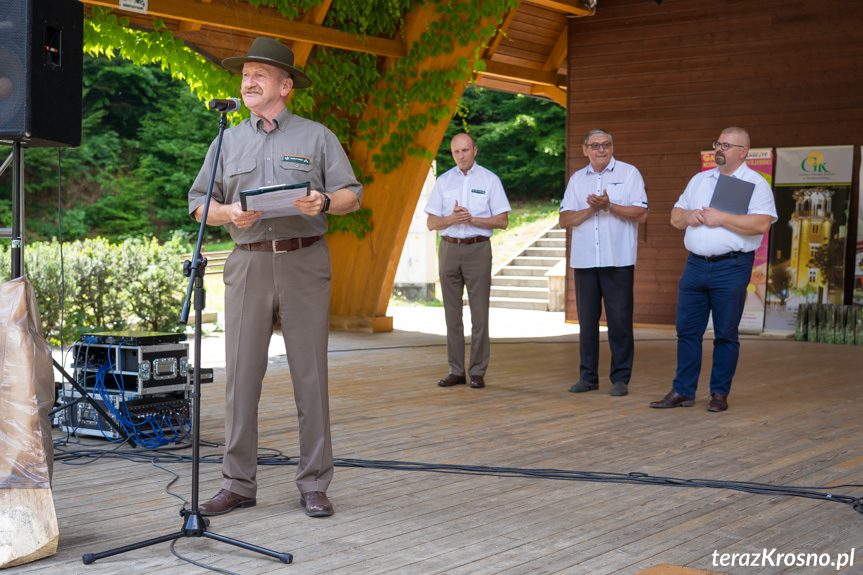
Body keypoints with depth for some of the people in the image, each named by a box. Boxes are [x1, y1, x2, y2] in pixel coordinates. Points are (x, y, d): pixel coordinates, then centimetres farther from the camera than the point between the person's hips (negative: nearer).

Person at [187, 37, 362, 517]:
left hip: (304, 263, -2)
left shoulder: (317, 137, 10)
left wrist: (323, 202, -14)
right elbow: (199, 203, 14)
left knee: (310, 374, -2)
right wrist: (229, 213, -7)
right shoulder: (229, 141, 16)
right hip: (249, 262, 2)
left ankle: (315, 486, 5)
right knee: (242, 374, -1)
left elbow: (353, 195, 7)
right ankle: (239, 484, 7)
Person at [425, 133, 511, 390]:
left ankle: (478, 372, 2)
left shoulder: (490, 180, 2)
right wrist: (452, 219, -14)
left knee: (479, 313, -4)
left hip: (478, 249, -3)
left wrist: (471, 219, -14)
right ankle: (456, 371, 10)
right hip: (449, 249, 3)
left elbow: (502, 221, -1)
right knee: (452, 313, 4)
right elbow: (431, 223, 7)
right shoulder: (443, 181, 9)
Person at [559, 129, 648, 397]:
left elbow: (641, 214, -5)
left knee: (620, 320, -3)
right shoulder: (577, 179, 14)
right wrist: (591, 210, -10)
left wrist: (609, 206, -15)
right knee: (587, 320, 6)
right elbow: (564, 220, 6)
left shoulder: (629, 173, 4)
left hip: (618, 261, -3)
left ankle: (620, 378, 4)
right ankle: (588, 376, 14)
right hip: (584, 261, 3)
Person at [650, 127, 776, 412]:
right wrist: (687, 216, -3)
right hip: (695, 264, 5)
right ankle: (683, 391, 11)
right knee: (687, 330, 5)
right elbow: (675, 217, 20)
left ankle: (720, 393, 11)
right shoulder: (699, 180, 17)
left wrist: (720, 218, -15)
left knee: (726, 334, 2)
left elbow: (761, 224, -16)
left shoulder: (756, 183, -1)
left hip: (731, 268, -5)